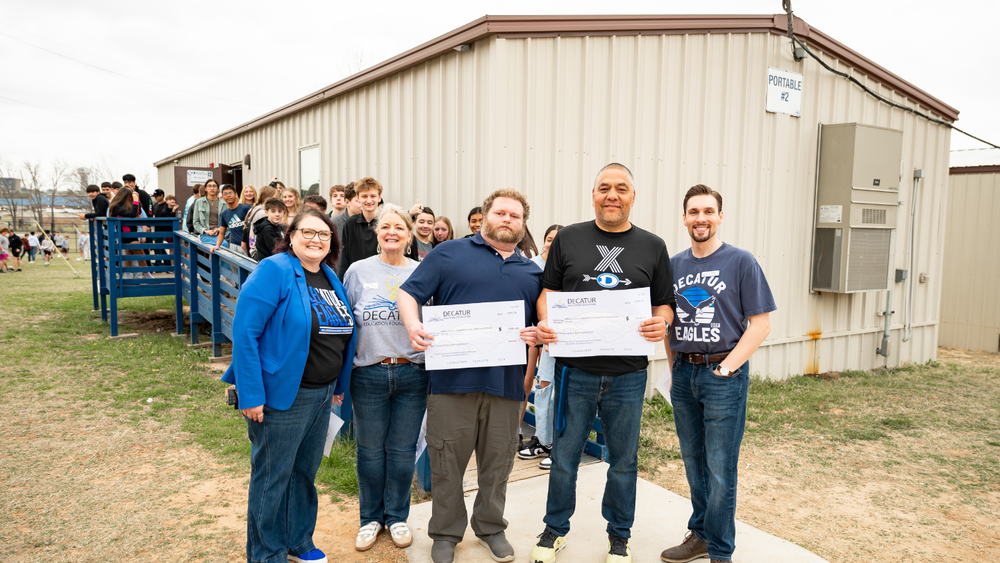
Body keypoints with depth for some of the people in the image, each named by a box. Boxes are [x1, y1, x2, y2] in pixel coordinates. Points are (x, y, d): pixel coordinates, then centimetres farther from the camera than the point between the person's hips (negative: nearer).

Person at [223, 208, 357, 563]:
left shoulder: (330, 278, 9)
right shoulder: (275, 271, -15)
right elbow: (244, 333, -19)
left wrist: (339, 384, 15)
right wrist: (251, 396, -22)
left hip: (322, 395, 7)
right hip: (281, 397, -7)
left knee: (305, 471, 20)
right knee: (272, 476, 8)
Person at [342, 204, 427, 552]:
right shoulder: (359, 271, 2)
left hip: (412, 374, 0)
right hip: (369, 374, 0)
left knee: (402, 448, 10)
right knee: (370, 449, 11)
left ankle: (397, 516, 28)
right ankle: (371, 517, 29)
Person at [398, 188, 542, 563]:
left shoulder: (533, 272, 17)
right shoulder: (449, 254, 6)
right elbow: (408, 294, 1)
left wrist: (537, 336, -5)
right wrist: (413, 325, -18)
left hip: (506, 381, 3)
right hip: (453, 377, -2)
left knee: (498, 461, 13)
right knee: (447, 461, 7)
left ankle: (490, 527, 34)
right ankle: (446, 532, 26)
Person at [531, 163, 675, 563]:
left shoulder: (653, 247, 6)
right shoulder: (568, 239, 4)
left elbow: (664, 304, 8)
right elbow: (549, 291, 7)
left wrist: (661, 323, -13)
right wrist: (545, 323, -12)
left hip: (628, 374, 1)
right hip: (575, 369, 0)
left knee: (624, 460, 14)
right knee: (564, 455, 10)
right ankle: (556, 529, 32)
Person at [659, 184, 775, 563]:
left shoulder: (741, 262, -5)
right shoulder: (674, 265, 9)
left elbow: (760, 324, -7)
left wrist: (726, 368, -12)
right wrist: (676, 368, 8)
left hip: (724, 375, -4)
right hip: (683, 375, 5)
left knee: (720, 468, 1)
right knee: (693, 462, 15)